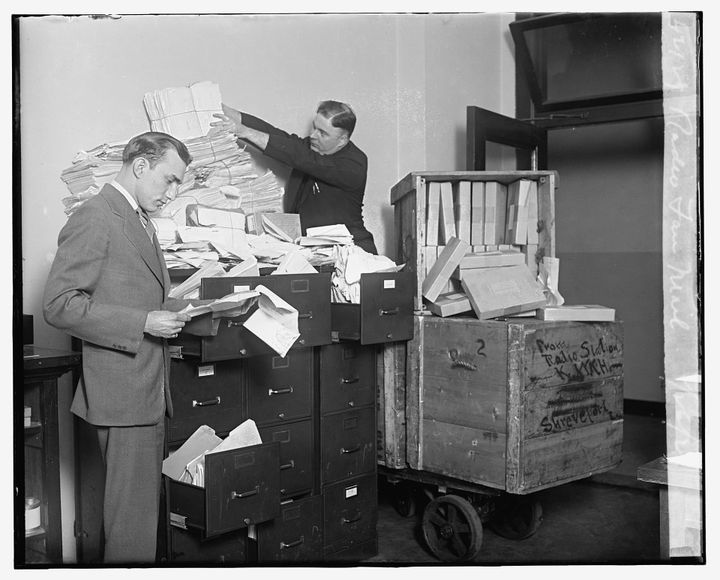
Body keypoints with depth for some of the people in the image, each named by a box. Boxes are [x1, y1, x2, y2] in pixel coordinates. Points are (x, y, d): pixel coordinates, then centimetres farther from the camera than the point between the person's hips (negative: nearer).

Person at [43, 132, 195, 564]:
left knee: (149, 506, 15)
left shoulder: (142, 223, 19)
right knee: (133, 516, -3)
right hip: (123, 393, -9)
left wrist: (174, 310, 7)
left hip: (152, 391, 9)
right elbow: (60, 305, -17)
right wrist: (143, 323, -21)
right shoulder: (94, 219, -11)